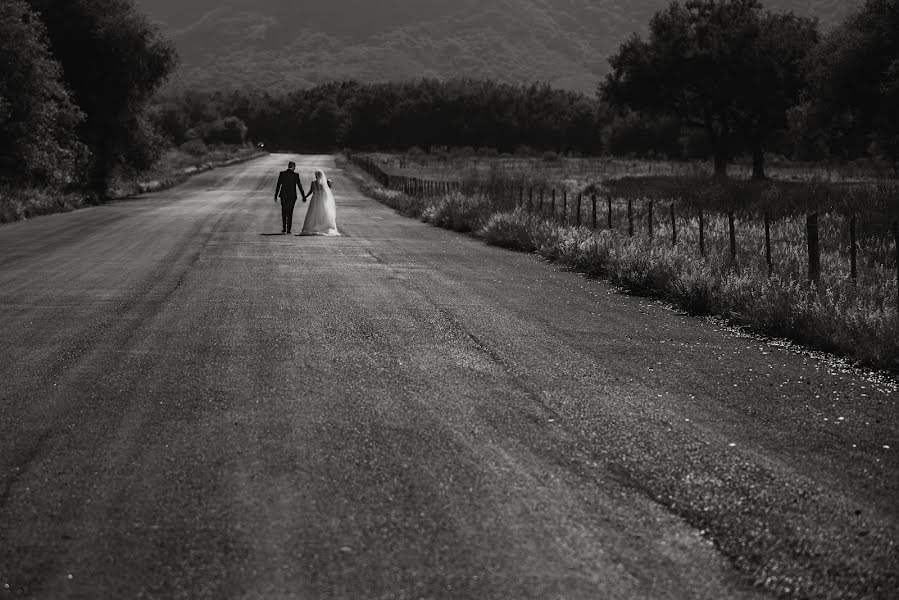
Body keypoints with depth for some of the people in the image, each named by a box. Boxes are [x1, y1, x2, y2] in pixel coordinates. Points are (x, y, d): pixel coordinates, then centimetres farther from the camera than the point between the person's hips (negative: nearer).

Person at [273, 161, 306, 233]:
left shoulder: (282, 174, -3)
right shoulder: (295, 175, -7)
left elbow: (278, 186, -2)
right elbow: (300, 186, -3)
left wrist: (276, 196, 3)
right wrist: (304, 196, 5)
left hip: (283, 196, 1)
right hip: (292, 196, -1)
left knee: (284, 212, 14)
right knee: (290, 213, 8)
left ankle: (284, 228, 3)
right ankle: (288, 229, 5)